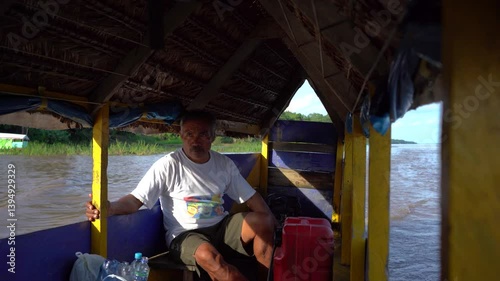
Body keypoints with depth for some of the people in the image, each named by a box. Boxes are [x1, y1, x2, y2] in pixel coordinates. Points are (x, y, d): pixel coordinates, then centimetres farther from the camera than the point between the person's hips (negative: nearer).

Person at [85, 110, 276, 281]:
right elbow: (136, 199, -15)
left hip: (221, 227, 5)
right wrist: (110, 208, -35)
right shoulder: (168, 165, -10)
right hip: (185, 234, -4)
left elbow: (251, 197, 8)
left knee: (263, 223, -20)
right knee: (208, 256, -37)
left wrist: (274, 224, -2)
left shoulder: (224, 164, 4)